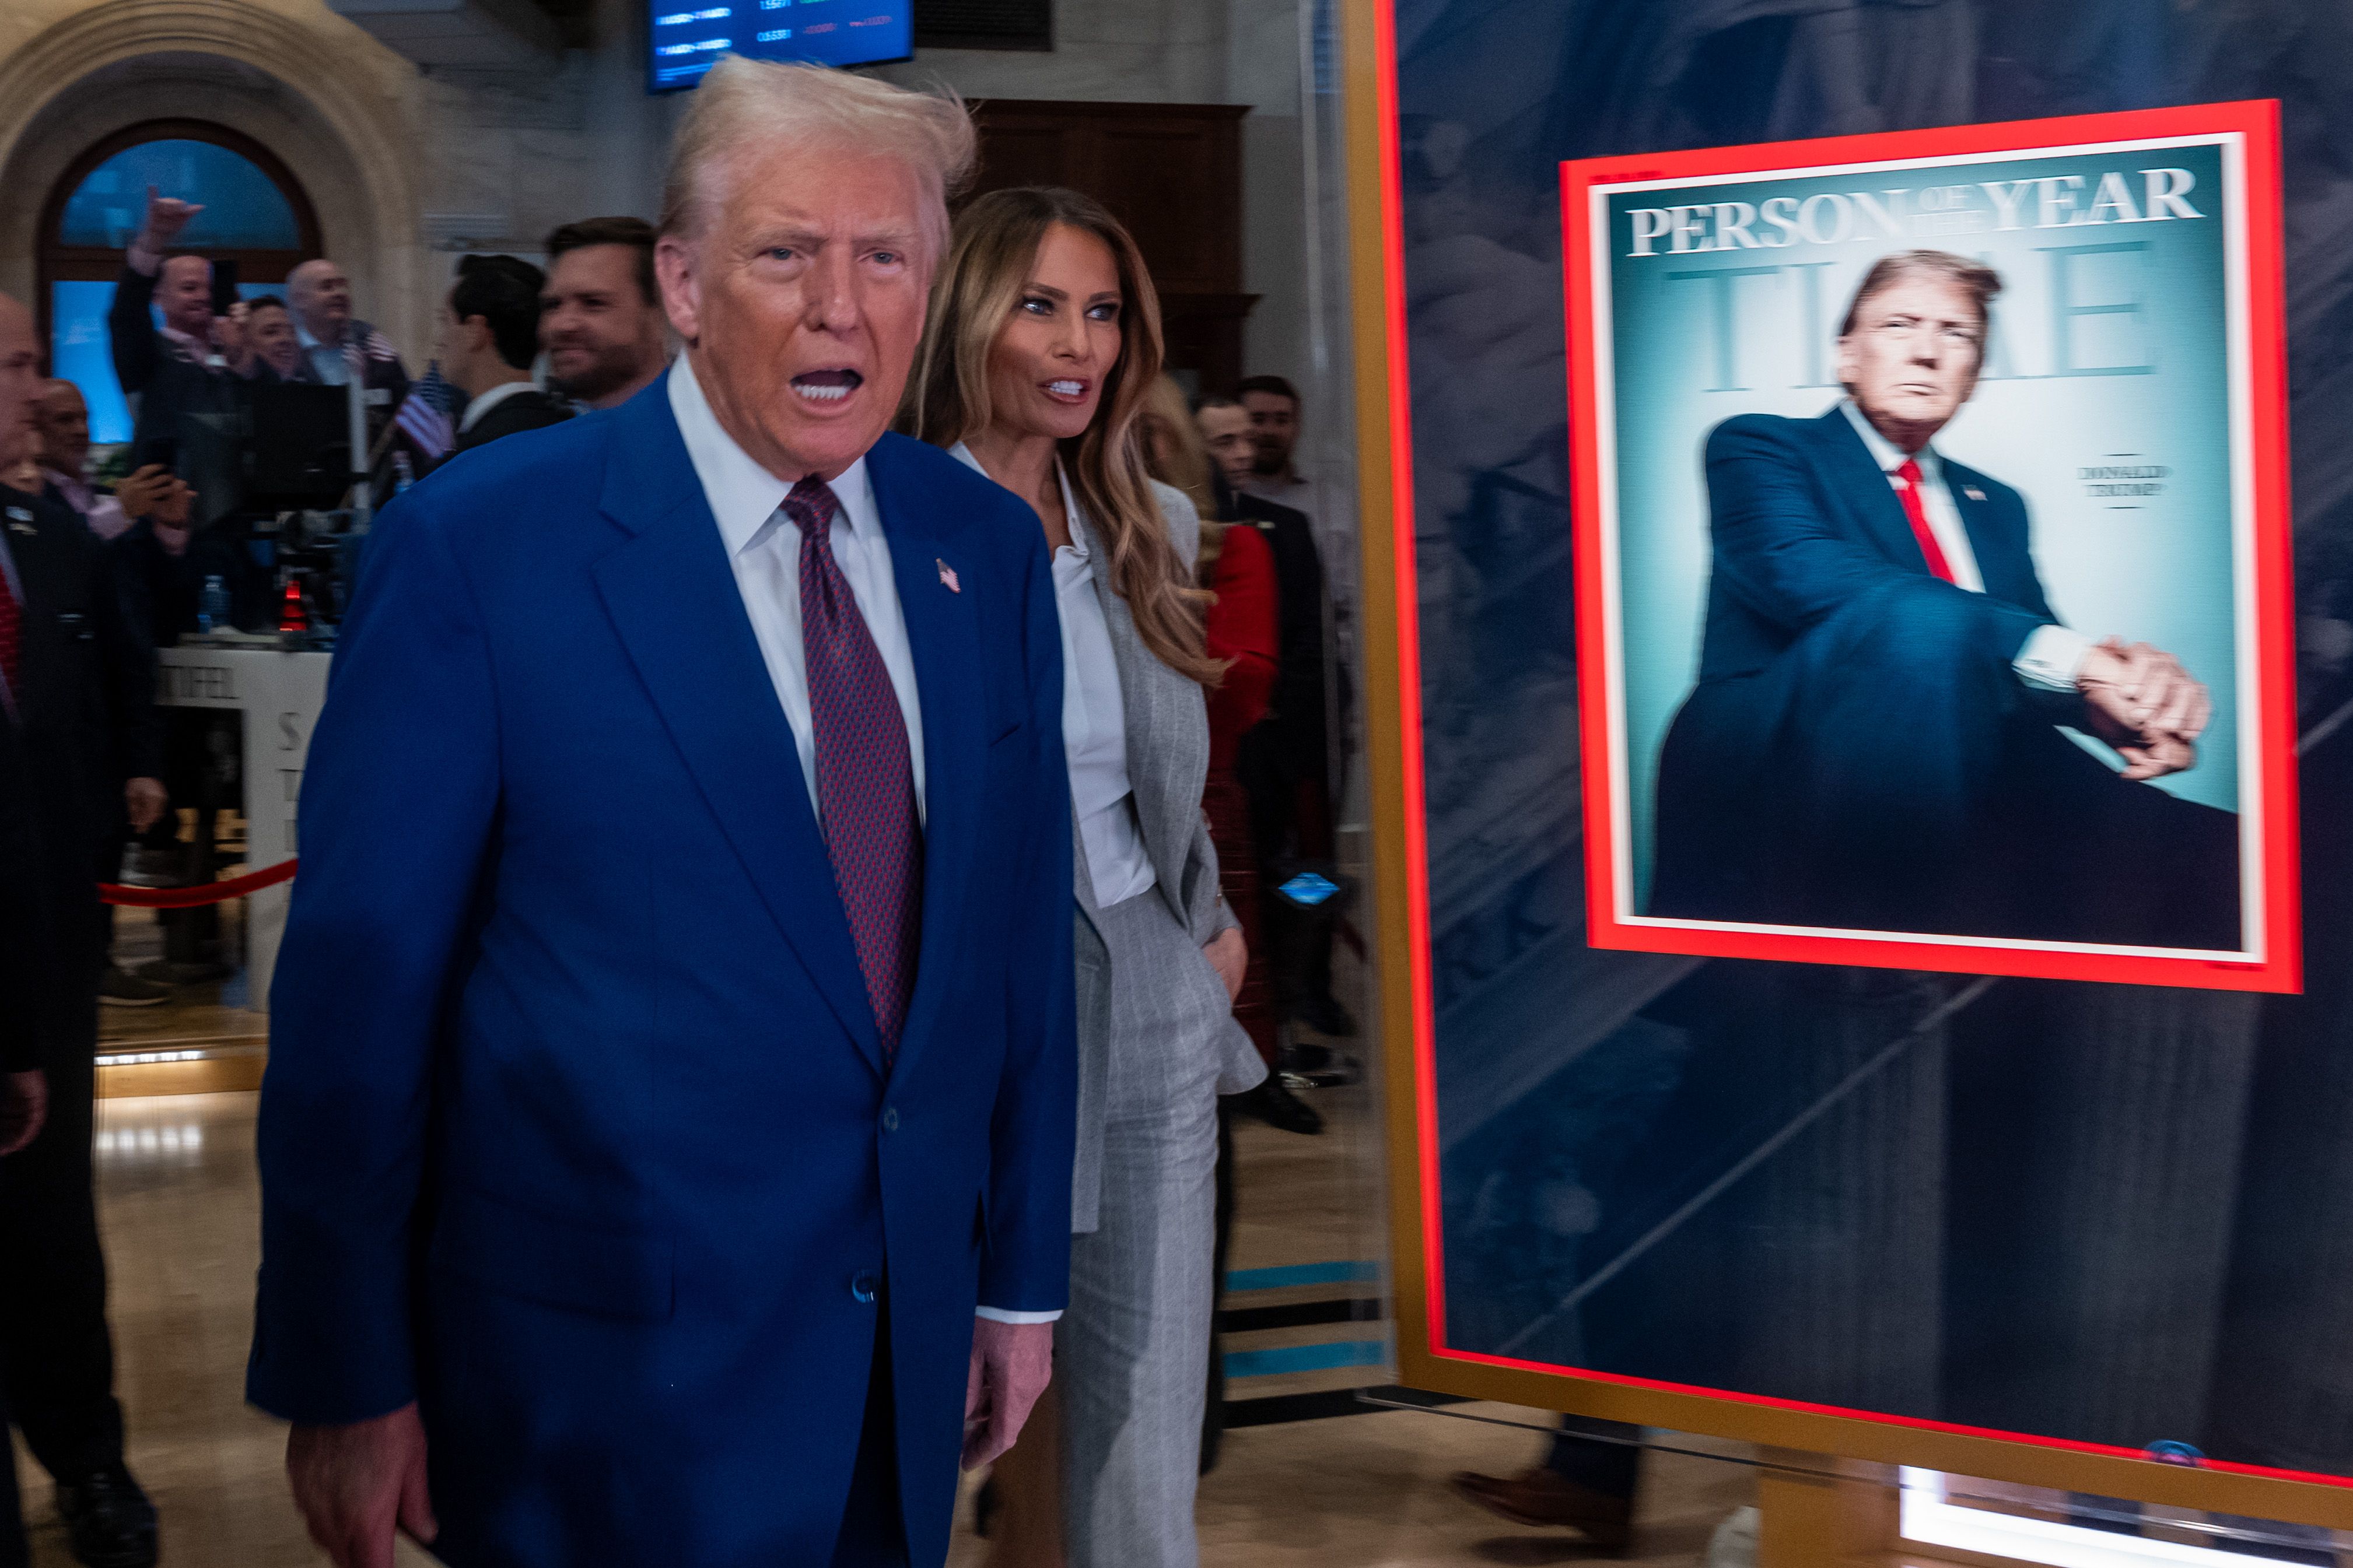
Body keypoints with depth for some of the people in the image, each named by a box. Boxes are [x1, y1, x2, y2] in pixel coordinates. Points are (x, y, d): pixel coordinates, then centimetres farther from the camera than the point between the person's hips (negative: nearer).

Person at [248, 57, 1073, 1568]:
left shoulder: (988, 549, 3)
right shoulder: (476, 547, -13)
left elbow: (1020, 939, 8)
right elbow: (359, 983, -11)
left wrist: (1022, 1274, 12)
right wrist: (343, 1380, -9)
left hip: (907, 1351, 5)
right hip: (606, 1372, -5)